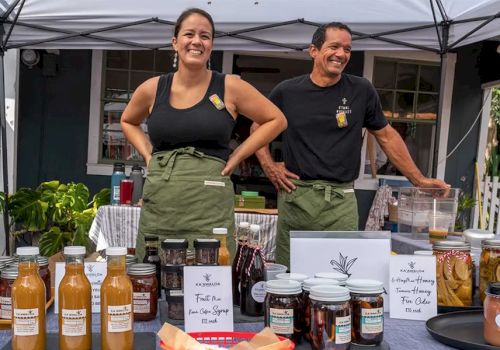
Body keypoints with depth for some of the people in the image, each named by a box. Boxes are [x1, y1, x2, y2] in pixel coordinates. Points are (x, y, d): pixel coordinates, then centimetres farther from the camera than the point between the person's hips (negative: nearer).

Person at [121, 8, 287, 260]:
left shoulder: (229, 88, -1)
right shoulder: (152, 89, 6)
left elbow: (276, 120, 7)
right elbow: (128, 121, 26)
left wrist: (236, 156, 0)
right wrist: (147, 154, 9)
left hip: (209, 204, -3)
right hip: (158, 204, 3)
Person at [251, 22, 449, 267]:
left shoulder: (361, 91, 2)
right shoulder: (287, 91, 3)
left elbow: (386, 136, 11)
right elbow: (258, 127, 17)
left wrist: (418, 180, 11)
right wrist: (269, 167, 5)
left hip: (341, 200, 0)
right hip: (295, 195, 1)